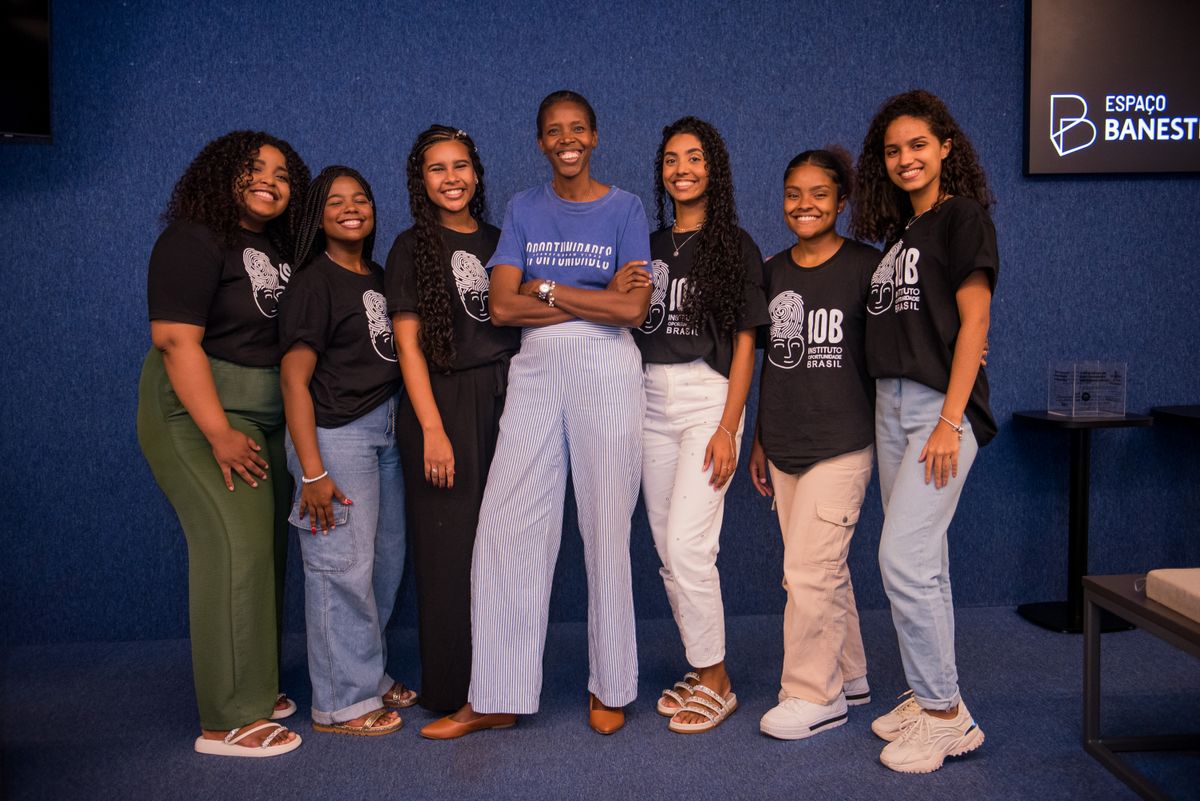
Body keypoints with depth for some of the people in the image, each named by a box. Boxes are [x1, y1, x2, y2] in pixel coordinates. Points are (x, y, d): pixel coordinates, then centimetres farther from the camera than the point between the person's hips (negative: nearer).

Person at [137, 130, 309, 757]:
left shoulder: (279, 248, 13)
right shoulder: (195, 240, -10)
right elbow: (175, 339, -18)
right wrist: (220, 434, -22)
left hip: (265, 417, 8)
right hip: (198, 414, -7)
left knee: (267, 544, 6)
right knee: (235, 545, -13)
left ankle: (256, 687, 21)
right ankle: (228, 721, -4)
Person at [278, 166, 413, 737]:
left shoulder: (378, 277, 14)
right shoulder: (315, 283, -7)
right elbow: (294, 376, -13)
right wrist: (311, 471, -18)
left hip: (386, 431, 8)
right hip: (337, 434, -7)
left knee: (386, 561, 13)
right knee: (343, 566, -3)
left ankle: (368, 674, 29)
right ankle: (342, 702, 11)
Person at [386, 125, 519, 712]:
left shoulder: (498, 242, 15)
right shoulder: (412, 248, 2)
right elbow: (408, 343, -5)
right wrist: (432, 429, -14)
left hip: (505, 400, 4)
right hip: (444, 404, -4)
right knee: (450, 547, 0)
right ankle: (452, 690, 15)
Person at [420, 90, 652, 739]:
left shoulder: (625, 208, 7)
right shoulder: (523, 209, 13)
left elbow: (633, 308, -6)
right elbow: (501, 305, -1)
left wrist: (546, 288, -5)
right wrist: (595, 302, -6)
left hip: (605, 370, -2)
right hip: (535, 369, 2)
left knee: (606, 528, 2)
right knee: (507, 526, -2)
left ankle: (609, 687, 17)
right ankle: (495, 697, 8)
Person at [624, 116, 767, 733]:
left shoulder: (735, 247, -1)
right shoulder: (650, 247, 14)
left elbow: (744, 344, -5)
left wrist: (728, 426, -12)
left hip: (708, 396, -5)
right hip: (652, 398, 6)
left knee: (687, 545, -12)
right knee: (667, 550, 7)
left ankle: (716, 682, 5)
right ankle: (699, 669, 22)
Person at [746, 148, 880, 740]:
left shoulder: (867, 267, -5)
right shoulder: (772, 271, 10)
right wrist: (759, 440, 15)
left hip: (842, 445, -6)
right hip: (784, 447, 6)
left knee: (809, 569, -6)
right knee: (824, 569, 14)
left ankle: (812, 696, 9)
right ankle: (849, 678, 30)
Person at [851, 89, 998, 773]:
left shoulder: (963, 216, -4)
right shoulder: (899, 234, 18)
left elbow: (974, 320, -12)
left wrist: (949, 423, -18)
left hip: (941, 406, -8)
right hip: (891, 405, 8)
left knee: (903, 558, -12)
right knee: (924, 560, 11)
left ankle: (945, 717, 2)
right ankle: (935, 699, 22)